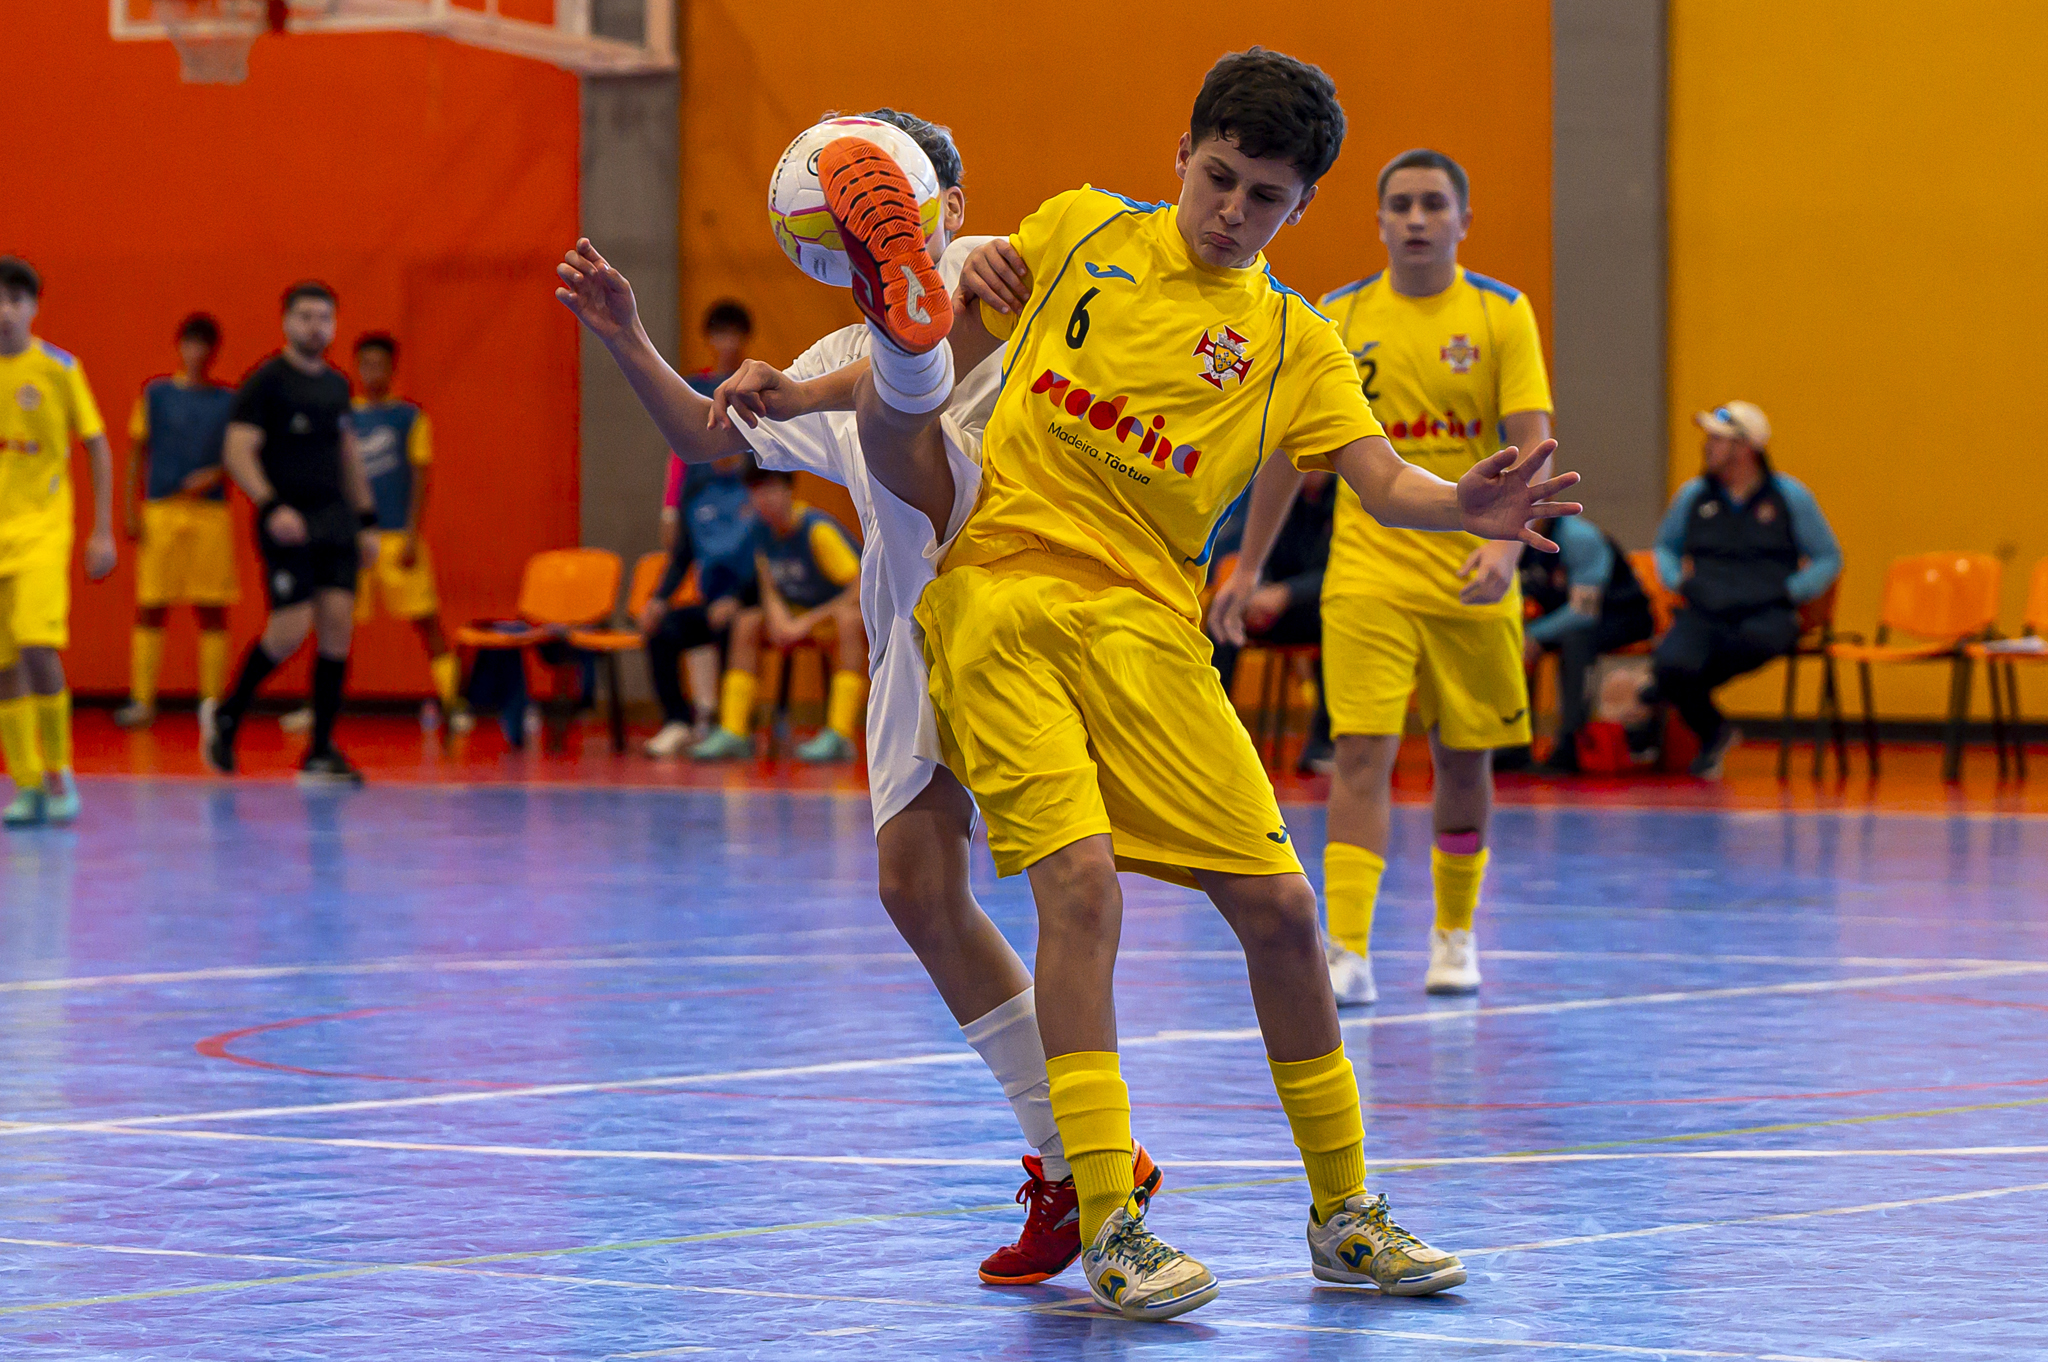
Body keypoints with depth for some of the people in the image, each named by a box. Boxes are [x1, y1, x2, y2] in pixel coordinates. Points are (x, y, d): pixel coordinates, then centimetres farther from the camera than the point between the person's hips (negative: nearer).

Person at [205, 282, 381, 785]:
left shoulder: (336, 384, 15)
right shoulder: (266, 381, -6)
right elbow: (238, 451, -12)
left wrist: (366, 520, 20)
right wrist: (271, 506, -24)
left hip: (336, 521, 6)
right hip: (288, 524, -6)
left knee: (338, 621, -4)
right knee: (291, 627, -12)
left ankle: (321, 750, 1)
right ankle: (226, 719, 11)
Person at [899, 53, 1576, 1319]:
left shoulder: (1293, 343, 9)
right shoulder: (1078, 229, 10)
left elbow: (1383, 477, -6)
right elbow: (932, 339, 25)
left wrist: (1467, 505, -27)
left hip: (1144, 627, 2)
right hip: (995, 592, -2)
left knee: (1278, 904, -3)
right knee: (1080, 877, -22)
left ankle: (1344, 1213, 15)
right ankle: (1109, 1229, -18)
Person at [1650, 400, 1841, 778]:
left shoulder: (1789, 496, 6)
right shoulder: (1693, 495, 13)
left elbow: (1828, 559, 12)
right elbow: (1665, 545, 31)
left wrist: (1790, 592, -4)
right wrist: (1677, 580, 10)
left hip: (1767, 615, -2)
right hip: (1704, 615, 2)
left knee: (1757, 638, -40)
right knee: (1670, 662, -30)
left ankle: (1659, 693, -17)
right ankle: (1713, 733, 3)